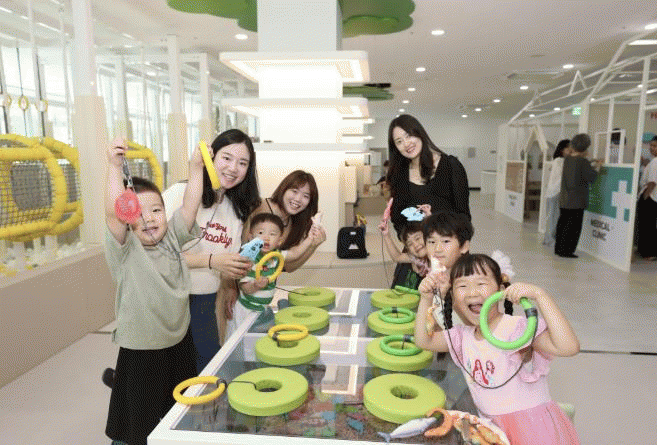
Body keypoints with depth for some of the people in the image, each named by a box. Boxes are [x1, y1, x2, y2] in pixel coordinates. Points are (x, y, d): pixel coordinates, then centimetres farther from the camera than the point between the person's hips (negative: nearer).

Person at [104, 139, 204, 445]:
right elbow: (113, 213, -30)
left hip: (179, 343, 5)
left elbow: (189, 207, -7)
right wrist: (115, 167, -34)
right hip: (140, 352, -5)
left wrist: (195, 167, -10)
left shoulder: (171, 238, -1)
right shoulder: (124, 250, -14)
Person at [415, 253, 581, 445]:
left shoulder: (518, 329, -19)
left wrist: (539, 295, -35)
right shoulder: (462, 336, 2)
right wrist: (426, 298, -1)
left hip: (533, 429, -5)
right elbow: (424, 340, 8)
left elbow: (568, 347, -31)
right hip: (491, 429, 5)